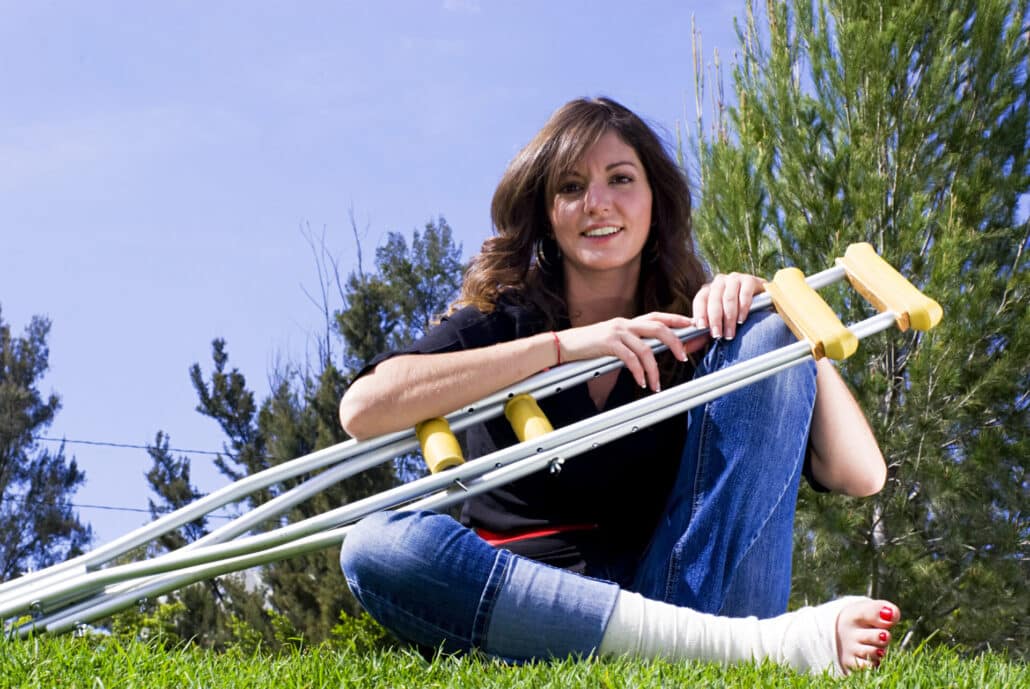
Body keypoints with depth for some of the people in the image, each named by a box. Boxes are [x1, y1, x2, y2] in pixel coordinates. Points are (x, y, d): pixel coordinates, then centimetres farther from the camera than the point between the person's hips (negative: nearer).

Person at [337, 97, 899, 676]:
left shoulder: (702, 331, 6)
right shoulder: (502, 319, 4)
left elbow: (860, 475, -2)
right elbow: (362, 409, -18)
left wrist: (780, 313, -8)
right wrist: (562, 345, -19)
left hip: (694, 586, 1)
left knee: (765, 340, -8)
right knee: (377, 546, -31)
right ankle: (757, 642, -35)